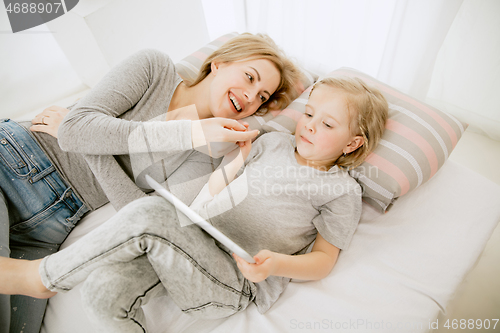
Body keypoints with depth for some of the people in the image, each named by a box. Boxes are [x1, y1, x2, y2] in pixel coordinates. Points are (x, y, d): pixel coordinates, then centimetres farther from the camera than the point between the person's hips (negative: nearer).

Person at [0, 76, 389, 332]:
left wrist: (276, 263, -16)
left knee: (151, 212, -29)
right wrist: (238, 160, 0)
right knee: (103, 282, -23)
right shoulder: (275, 141, 16)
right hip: (192, 244, 5)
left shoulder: (342, 191, 4)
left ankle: (41, 276, -7)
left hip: (233, 282, -4)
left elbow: (323, 261, 2)